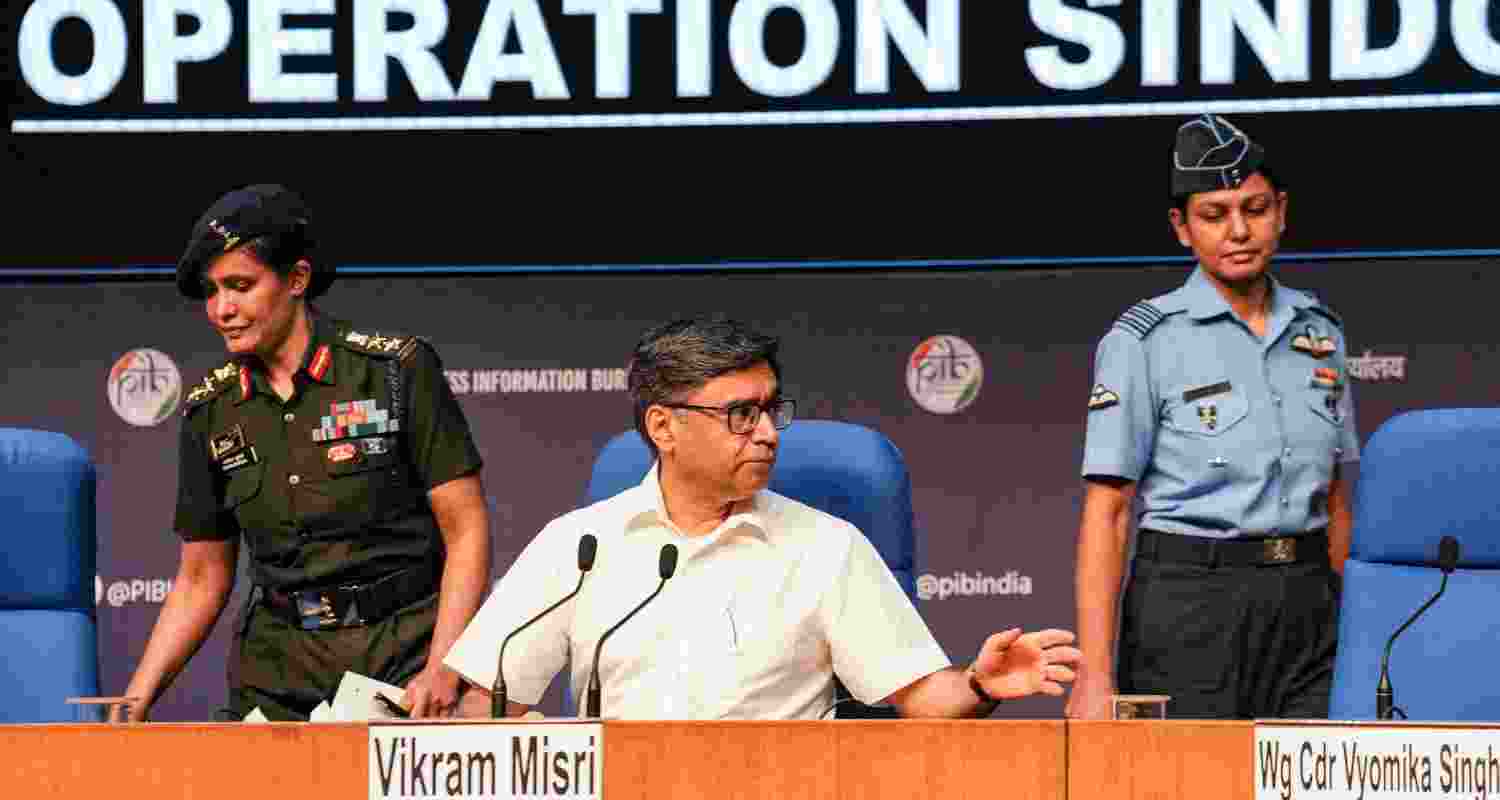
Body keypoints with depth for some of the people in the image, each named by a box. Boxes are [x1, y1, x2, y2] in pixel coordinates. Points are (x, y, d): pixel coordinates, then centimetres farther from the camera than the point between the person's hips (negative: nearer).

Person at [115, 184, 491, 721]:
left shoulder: (396, 370, -4)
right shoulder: (211, 411, 9)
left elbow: (466, 534, -5)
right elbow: (201, 579, 16)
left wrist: (442, 672, -15)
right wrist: (134, 703, 6)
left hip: (402, 656, -4)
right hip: (279, 670, 4)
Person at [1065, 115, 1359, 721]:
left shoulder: (1319, 331, 11)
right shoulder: (1143, 342, -5)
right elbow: (1105, 513, -9)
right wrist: (1095, 674, -16)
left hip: (1307, 604, 5)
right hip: (1188, 603, -5)